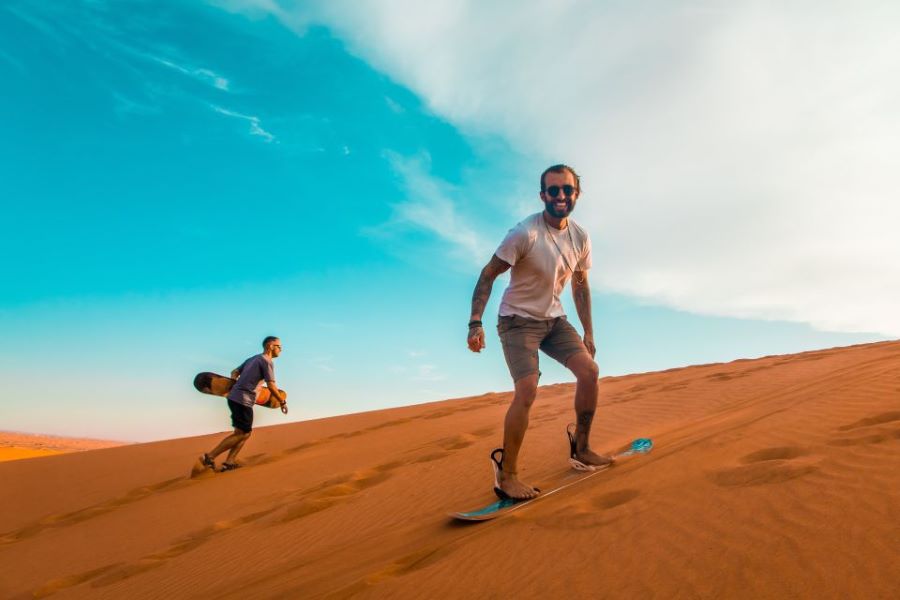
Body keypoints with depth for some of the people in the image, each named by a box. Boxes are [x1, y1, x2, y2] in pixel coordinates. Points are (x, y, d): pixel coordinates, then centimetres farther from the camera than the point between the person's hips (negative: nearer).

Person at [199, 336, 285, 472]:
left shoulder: (252, 359, 19)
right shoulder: (267, 361, -7)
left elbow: (234, 373, 25)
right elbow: (271, 386, -12)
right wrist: (282, 401, 1)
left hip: (234, 398, 9)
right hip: (243, 401, -9)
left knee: (246, 432, 13)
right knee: (241, 433, -3)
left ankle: (229, 462, 8)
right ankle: (210, 457, -3)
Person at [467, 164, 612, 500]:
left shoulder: (580, 238, -1)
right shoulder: (525, 233, -21)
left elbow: (580, 285, 13)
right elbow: (488, 274, -17)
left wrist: (588, 333, 13)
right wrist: (475, 324, -25)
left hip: (554, 319, 6)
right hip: (518, 320, -6)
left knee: (589, 371, -7)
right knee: (527, 391, -20)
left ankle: (581, 449, 14)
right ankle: (506, 476, -6)